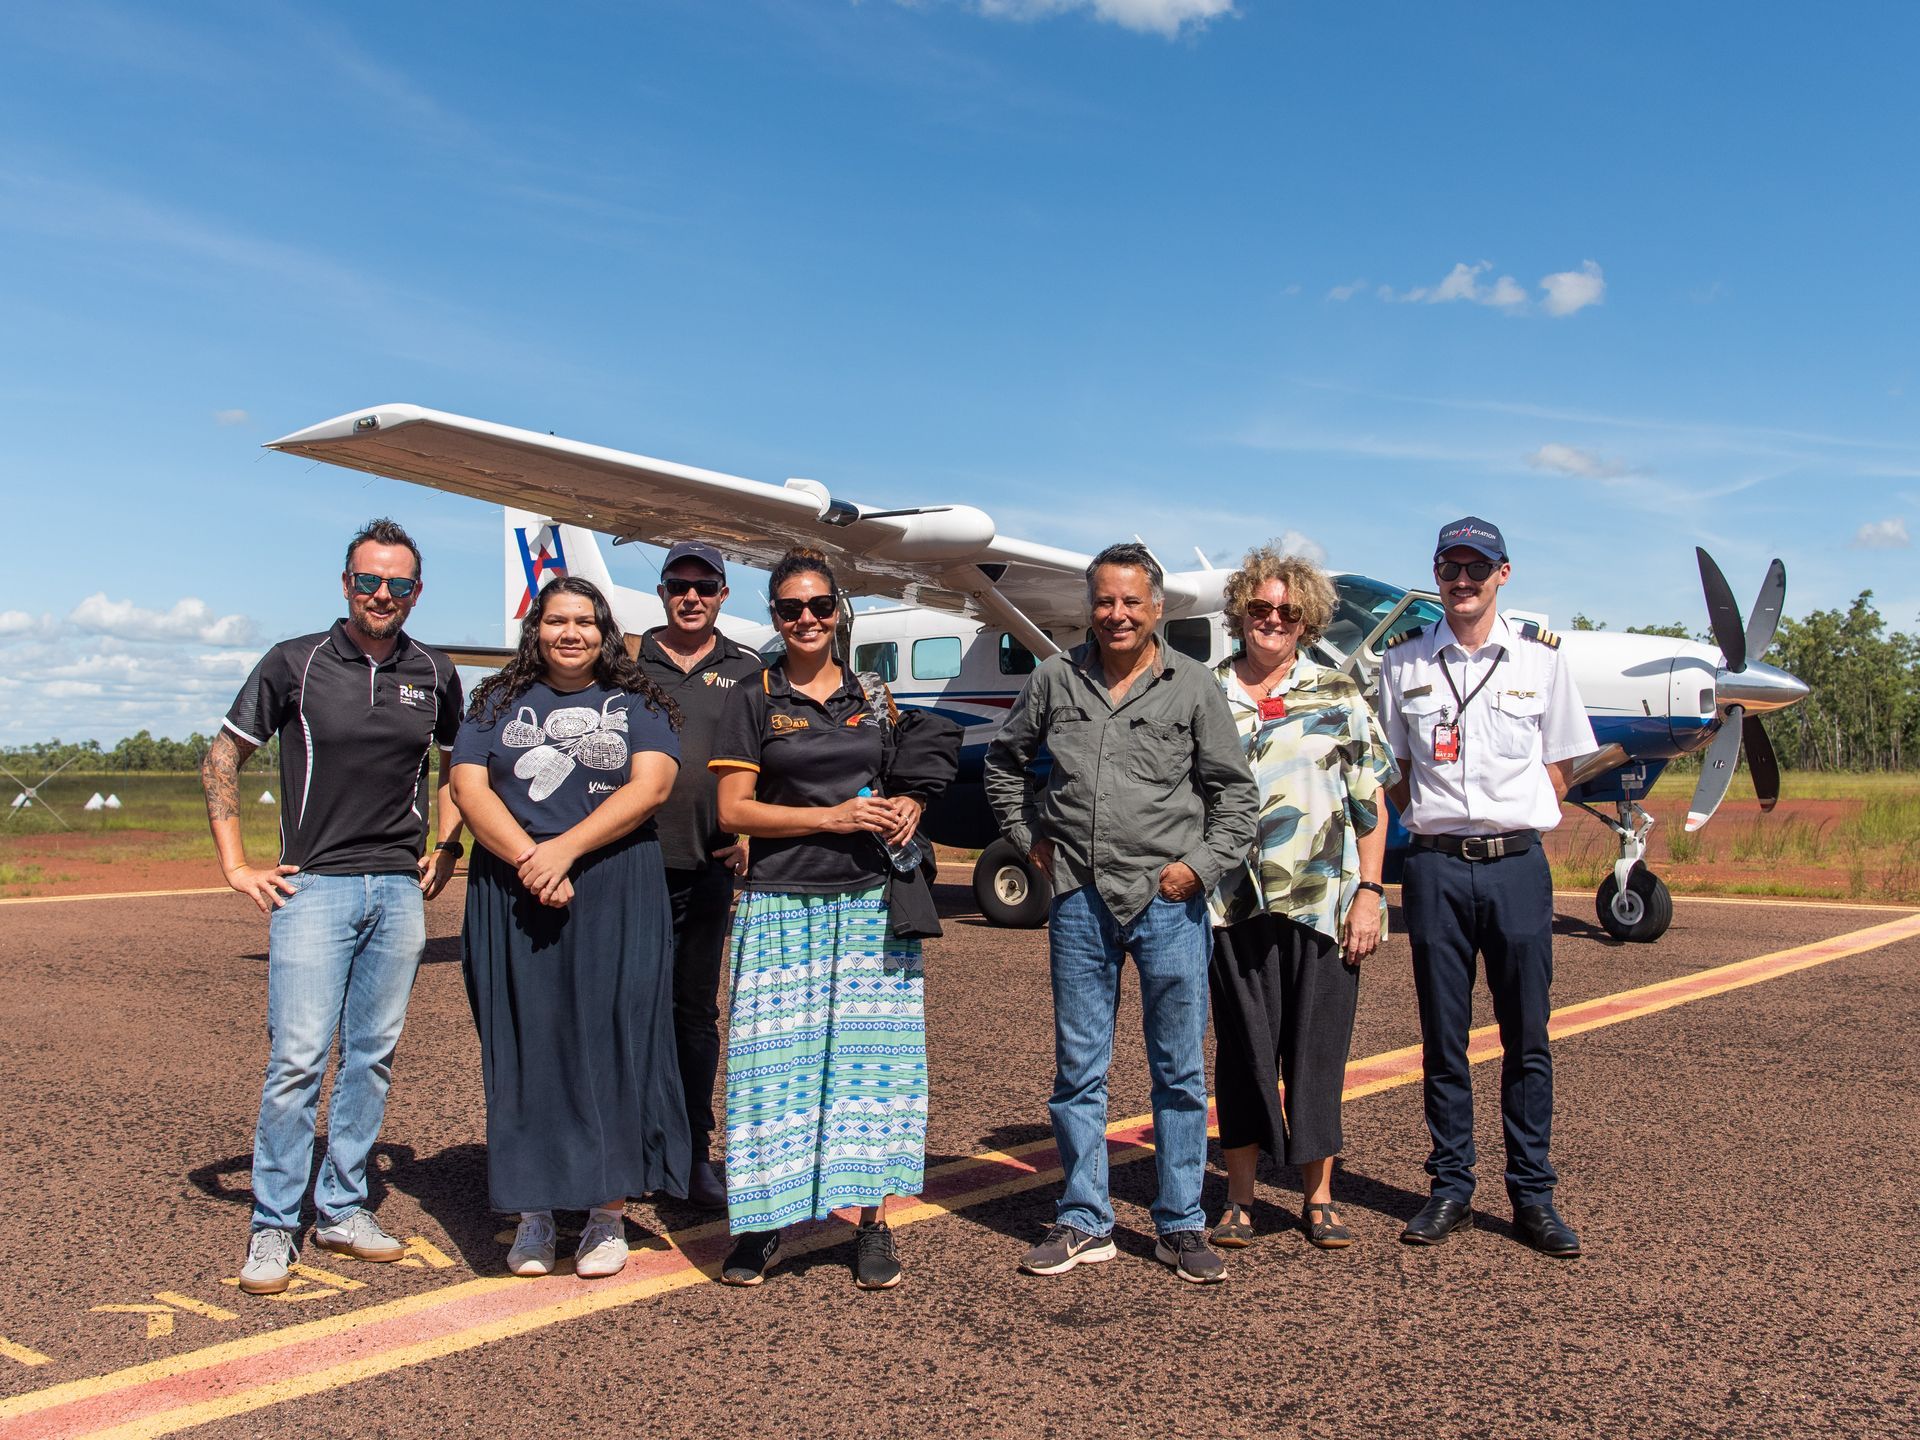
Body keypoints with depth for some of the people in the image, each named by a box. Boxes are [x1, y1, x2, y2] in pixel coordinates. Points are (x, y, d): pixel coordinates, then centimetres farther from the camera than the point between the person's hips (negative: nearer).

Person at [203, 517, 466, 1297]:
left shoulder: (434, 674, 8)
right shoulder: (295, 663, -1)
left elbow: (456, 763, 24)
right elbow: (222, 758, 5)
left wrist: (447, 848, 14)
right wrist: (236, 864, -1)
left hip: (400, 891, 4)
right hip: (314, 885, -3)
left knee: (372, 1056, 8)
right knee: (296, 1058, -6)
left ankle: (342, 1208, 21)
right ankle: (273, 1227, 6)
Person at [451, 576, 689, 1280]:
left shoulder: (637, 704, 10)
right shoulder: (498, 702, 14)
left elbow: (650, 785, -5)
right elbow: (468, 786, 2)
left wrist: (567, 848, -16)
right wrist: (528, 859, -14)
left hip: (615, 897, -1)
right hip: (513, 898, 2)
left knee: (611, 1043, -2)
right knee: (525, 1046, 2)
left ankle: (608, 1214, 7)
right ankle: (533, 1213, 12)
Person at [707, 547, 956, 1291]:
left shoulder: (872, 698, 12)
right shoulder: (753, 700, 3)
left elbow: (910, 783, 22)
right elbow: (733, 810, -3)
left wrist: (908, 807, -2)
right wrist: (832, 817, -12)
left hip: (870, 902, 3)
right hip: (781, 904, -2)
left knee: (871, 1052, 3)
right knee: (776, 1056, -1)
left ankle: (873, 1224, 12)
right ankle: (762, 1220, 14)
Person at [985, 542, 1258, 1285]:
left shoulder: (1194, 686, 1)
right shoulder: (1054, 681, 6)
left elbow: (1234, 788, 4)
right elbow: (1003, 761, 19)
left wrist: (1203, 863, -6)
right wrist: (1028, 836, 11)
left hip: (1168, 899, -1)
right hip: (1079, 898, 2)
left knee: (1180, 1070, 6)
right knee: (1078, 1069, 8)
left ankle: (1181, 1225, 20)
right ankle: (1083, 1223, 21)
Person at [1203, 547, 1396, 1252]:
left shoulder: (1339, 698, 7)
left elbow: (1371, 803, 5)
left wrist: (1368, 892, -2)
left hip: (1324, 903, 0)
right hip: (1235, 904, 0)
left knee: (1317, 1051, 6)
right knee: (1243, 1053, 7)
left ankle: (1318, 1197, 21)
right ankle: (1238, 1199, 19)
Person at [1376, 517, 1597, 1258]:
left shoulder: (1541, 657, 5)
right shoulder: (1403, 662, 6)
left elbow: (1559, 768, 11)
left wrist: (1513, 820, 0)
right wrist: (1431, 817, 0)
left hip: (1517, 864, 0)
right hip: (1436, 867, 0)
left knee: (1527, 1036, 4)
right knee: (1443, 1037, 6)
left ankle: (1533, 1195, 15)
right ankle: (1451, 1188, 17)